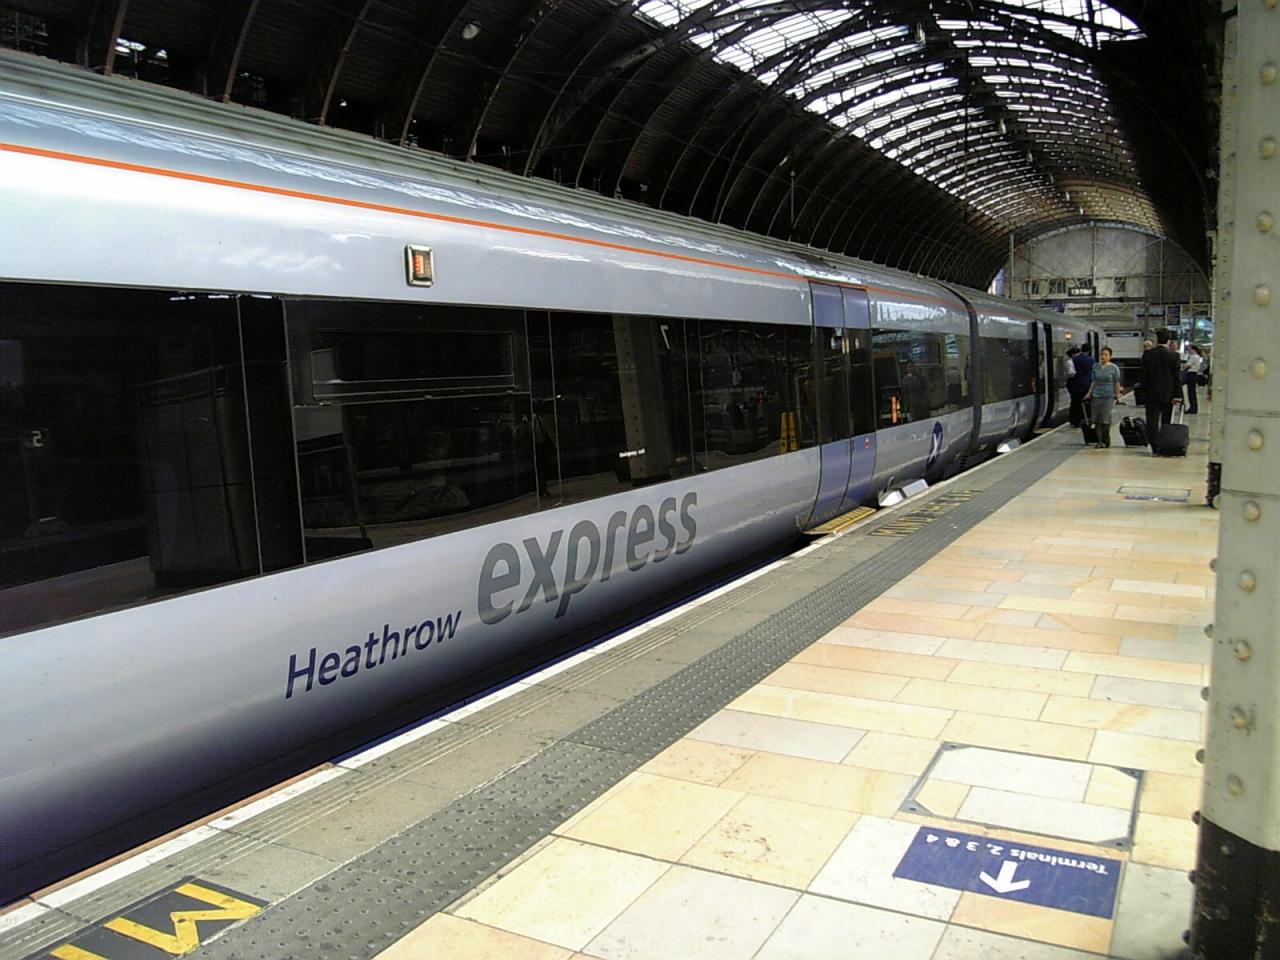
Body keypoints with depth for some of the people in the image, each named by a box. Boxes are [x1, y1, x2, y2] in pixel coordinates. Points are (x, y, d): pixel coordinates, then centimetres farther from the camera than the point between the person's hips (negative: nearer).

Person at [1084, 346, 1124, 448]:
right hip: (1096, 396, 3)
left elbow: (1117, 383, 4)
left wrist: (1117, 395, 5)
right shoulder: (1095, 366, 8)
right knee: (1097, 420, -1)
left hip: (1108, 396, -3)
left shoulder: (1114, 368, 0)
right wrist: (1089, 393, 11)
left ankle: (1107, 441, 6)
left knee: (1105, 420, -9)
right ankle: (1100, 441, 7)